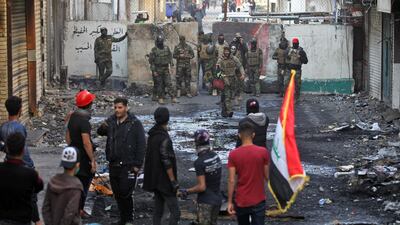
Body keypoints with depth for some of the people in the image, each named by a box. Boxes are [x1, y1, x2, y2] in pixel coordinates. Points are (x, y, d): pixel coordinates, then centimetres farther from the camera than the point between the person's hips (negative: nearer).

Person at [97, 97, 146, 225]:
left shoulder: (135, 123, -7)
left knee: (125, 193, -8)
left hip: (128, 166, -6)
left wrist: (137, 165, -12)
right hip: (114, 165, 6)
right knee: (117, 194, 11)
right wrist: (102, 127, -12)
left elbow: (141, 145, -8)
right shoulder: (111, 121, 8)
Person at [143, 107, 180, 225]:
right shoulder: (164, 138, -20)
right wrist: (173, 181, -17)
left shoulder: (152, 135, 7)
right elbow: (167, 162, -21)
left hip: (155, 180, 9)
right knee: (175, 212, -8)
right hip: (164, 180, -9)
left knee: (158, 210, 12)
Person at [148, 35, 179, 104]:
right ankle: (160, 98, 12)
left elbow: (170, 56, 17)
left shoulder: (166, 48, 4)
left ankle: (173, 98, -3)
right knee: (159, 84, 3)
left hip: (166, 69, 3)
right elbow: (151, 61, -7)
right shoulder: (154, 50, -8)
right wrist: (153, 71, -11)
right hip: (157, 70, -3)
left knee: (168, 83, -1)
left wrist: (171, 62, 0)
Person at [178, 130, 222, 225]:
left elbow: (202, 187, -21)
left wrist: (186, 191, -10)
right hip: (217, 199, 7)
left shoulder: (199, 162, -21)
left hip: (205, 202, -7)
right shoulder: (216, 157, 0)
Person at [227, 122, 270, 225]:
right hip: (258, 201, -1)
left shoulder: (233, 154, -8)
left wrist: (230, 202, -2)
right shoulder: (263, 152, -9)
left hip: (241, 201, 1)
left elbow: (231, 180, -9)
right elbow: (267, 176, -3)